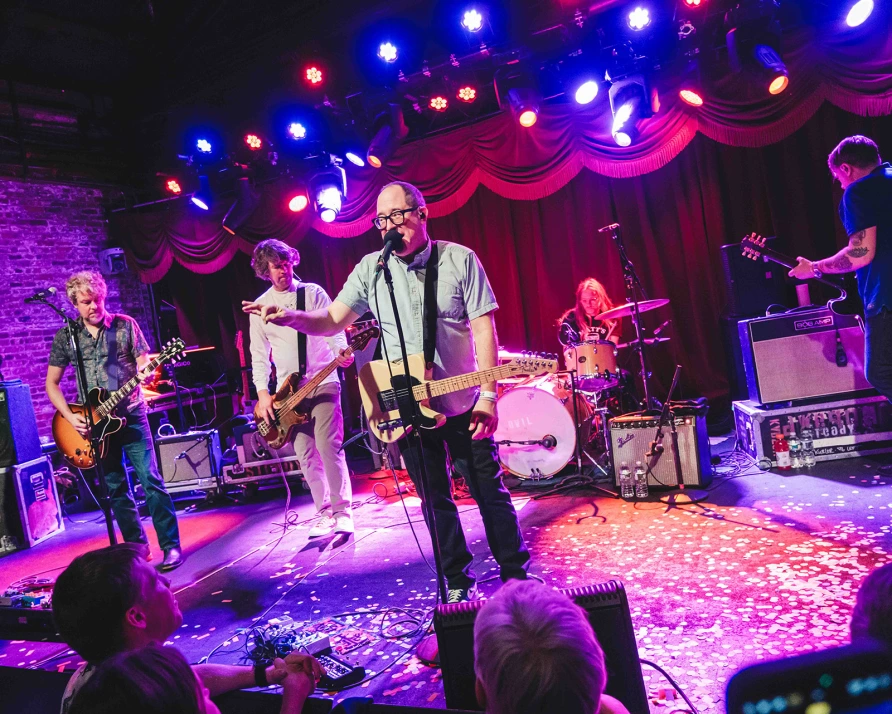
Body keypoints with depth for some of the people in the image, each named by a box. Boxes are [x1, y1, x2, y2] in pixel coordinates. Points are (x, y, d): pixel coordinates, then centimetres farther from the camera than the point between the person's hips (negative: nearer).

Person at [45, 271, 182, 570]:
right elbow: (52, 383, 7)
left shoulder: (125, 325, -1)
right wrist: (70, 416, -6)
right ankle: (136, 547, 19)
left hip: (131, 415, -2)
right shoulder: (65, 336, 3)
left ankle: (171, 546, -3)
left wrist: (146, 373, -26)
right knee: (116, 488, 7)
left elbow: (144, 364, -1)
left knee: (151, 480, -8)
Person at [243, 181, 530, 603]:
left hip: (463, 405, -2)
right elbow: (333, 320, 0)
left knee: (489, 492, 7)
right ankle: (459, 581, 28)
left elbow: (483, 330, -9)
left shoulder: (460, 260, -6)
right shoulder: (370, 269, 1)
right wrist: (291, 318, -20)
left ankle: (516, 575, 24)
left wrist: (487, 396, -15)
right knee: (436, 499, 13)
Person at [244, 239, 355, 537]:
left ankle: (343, 512, -4)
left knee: (328, 446, -13)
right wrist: (262, 392, 0)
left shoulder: (313, 293, 2)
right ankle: (325, 512, 14)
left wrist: (341, 352, -28)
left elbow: (333, 328, -6)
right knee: (306, 454, 3)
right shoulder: (260, 306, 9)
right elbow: (259, 354, 9)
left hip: (323, 382, -3)